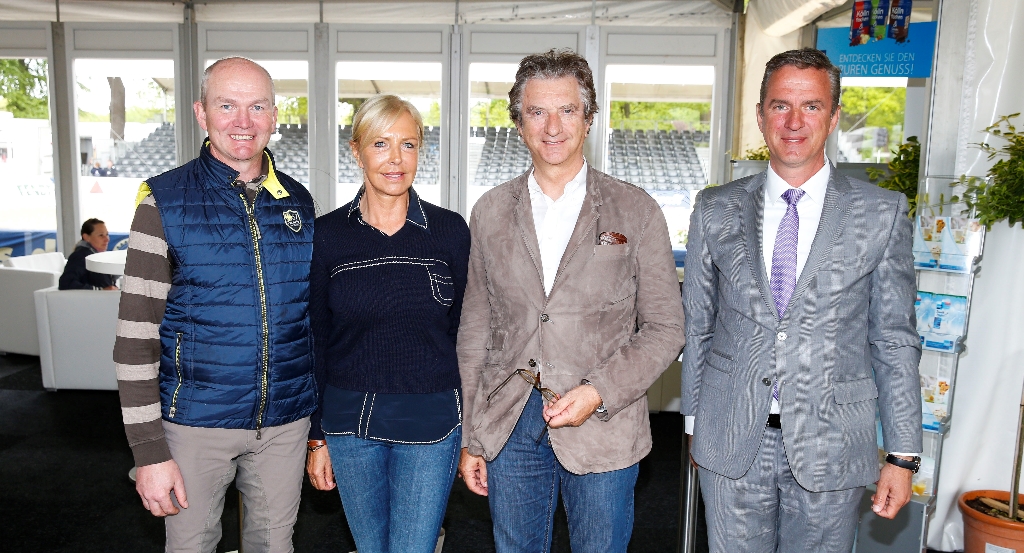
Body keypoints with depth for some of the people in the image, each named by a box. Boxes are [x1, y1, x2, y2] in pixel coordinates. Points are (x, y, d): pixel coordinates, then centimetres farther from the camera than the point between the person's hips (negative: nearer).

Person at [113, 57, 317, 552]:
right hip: (196, 423, -3)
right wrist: (149, 450, -11)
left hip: (285, 422, 3)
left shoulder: (299, 203, 3)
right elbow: (136, 333, -9)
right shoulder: (164, 201, -7)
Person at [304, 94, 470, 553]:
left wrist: (471, 428, 1)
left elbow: (464, 333, 2)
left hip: (430, 422, -1)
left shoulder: (450, 230, -4)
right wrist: (317, 436, 4)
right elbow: (316, 340, 3)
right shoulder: (327, 235, -2)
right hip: (349, 421, 2)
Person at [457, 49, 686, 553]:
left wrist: (599, 393, -15)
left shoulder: (637, 212, -3)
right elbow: (475, 331, 6)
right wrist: (470, 439, 6)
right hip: (508, 427, 2)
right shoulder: (490, 213, 4)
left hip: (604, 430, -2)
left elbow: (664, 329, -1)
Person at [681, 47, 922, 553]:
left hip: (830, 449, -1)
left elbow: (894, 340, 0)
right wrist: (695, 422, 8)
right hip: (731, 444, 1)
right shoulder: (715, 210, 2)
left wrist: (903, 454, 0)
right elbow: (697, 325, 6)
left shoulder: (882, 213, -1)